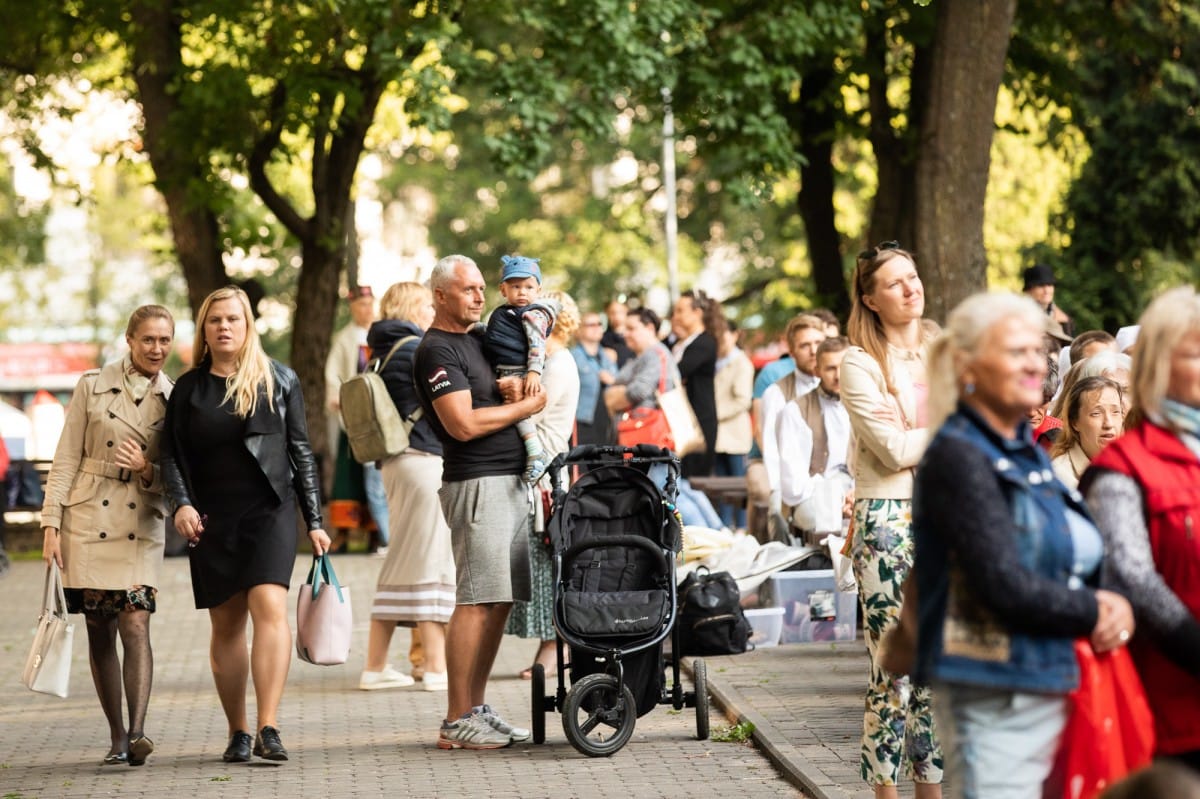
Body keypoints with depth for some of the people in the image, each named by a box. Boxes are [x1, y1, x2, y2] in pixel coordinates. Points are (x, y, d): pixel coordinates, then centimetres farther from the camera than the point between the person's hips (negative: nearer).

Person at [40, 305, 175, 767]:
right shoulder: (93, 386, 3)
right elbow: (66, 459, 3)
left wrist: (147, 469, -14)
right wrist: (51, 524, -3)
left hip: (141, 526, 0)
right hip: (88, 519, 0)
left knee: (135, 626, -15)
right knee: (100, 632, 4)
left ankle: (136, 733, -21)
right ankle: (117, 738, 12)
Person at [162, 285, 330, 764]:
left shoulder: (279, 380, 7)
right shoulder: (189, 388, 9)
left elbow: (300, 451, 9)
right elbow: (172, 454, 9)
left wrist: (314, 521, 6)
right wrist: (182, 503, -10)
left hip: (269, 510, -2)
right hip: (211, 519, 2)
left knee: (269, 606, -18)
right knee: (226, 624, 4)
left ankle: (268, 729, -24)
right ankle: (237, 733, 12)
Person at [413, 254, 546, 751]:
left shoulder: (480, 338, 18)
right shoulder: (437, 350, -10)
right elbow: (464, 424, -19)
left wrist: (515, 382, 12)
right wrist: (527, 406, -8)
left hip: (511, 482, 9)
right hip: (477, 484, -9)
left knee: (500, 599, 9)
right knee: (476, 600, -11)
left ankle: (477, 708, 15)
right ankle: (456, 723, -9)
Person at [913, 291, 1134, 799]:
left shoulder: (1029, 453, 15)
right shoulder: (957, 457, -13)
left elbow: (1084, 562, 19)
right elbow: (1007, 586, -20)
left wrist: (1117, 607, -3)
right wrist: (1095, 612, -6)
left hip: (1050, 690, 9)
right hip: (996, 700, -9)